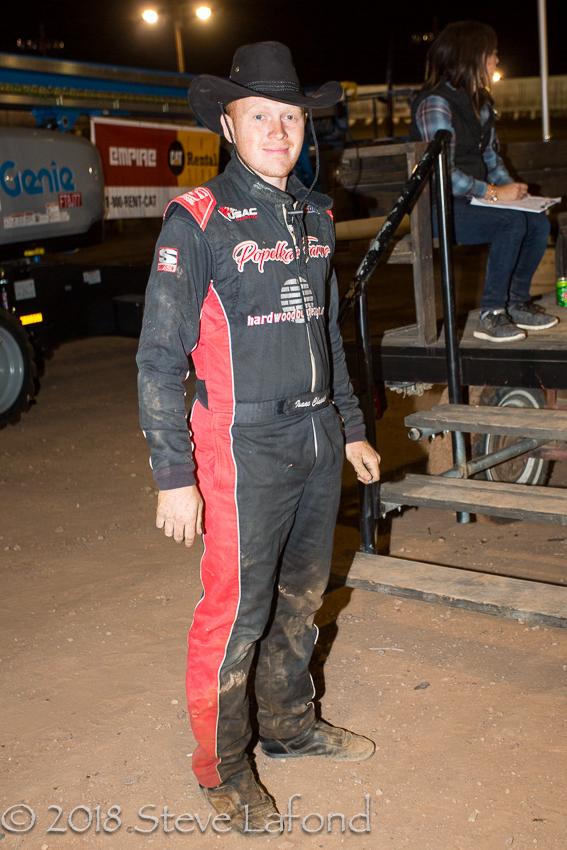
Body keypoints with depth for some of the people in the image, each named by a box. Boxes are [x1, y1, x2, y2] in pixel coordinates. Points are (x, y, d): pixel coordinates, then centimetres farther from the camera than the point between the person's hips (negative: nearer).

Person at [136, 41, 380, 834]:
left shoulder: (315, 215, 10)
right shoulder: (197, 220, -10)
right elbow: (159, 358, -12)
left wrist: (352, 429, 19)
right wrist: (174, 476, -15)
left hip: (318, 443, 7)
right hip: (246, 449, -6)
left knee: (301, 599, 18)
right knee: (236, 612, 2)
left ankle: (289, 723, 38)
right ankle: (223, 763, 21)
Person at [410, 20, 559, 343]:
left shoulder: (480, 103, 15)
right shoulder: (435, 104, -14)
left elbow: (490, 155, 20)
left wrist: (509, 185, 1)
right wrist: (493, 193, -22)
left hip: (472, 200, 8)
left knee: (538, 222, -12)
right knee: (512, 222, -28)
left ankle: (518, 303, 3)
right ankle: (491, 315, -21)